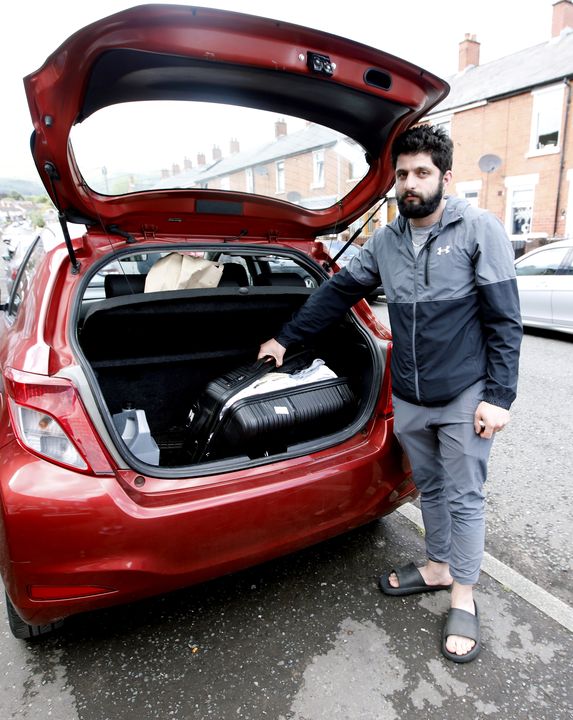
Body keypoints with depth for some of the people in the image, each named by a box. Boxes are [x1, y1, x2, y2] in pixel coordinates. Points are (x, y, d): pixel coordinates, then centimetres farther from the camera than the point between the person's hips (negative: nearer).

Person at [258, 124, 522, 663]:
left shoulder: (479, 230, -9)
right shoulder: (385, 241, 5)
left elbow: (504, 319, -10)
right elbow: (337, 293, 12)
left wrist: (498, 397, -14)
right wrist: (285, 339, 12)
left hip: (464, 397, -4)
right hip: (407, 400, 5)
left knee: (464, 496, 8)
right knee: (430, 487, 19)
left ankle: (463, 597, 27)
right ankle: (439, 567, 41)